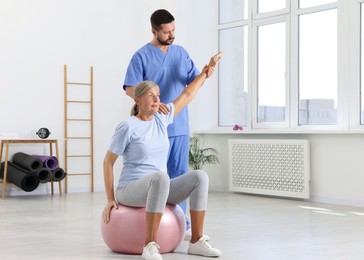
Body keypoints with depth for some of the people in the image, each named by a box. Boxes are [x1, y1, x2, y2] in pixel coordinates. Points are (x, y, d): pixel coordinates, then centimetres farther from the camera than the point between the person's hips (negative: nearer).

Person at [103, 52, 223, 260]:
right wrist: (110, 199, -8)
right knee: (161, 177, -40)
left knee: (200, 176, -18)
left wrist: (207, 70, 21)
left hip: (158, 190, 6)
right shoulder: (128, 127, -11)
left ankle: (197, 241, -16)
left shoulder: (161, 119, 8)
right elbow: (108, 162, -6)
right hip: (131, 191, -6)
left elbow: (187, 95, 18)